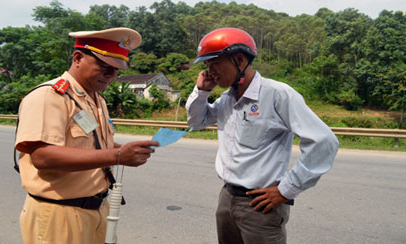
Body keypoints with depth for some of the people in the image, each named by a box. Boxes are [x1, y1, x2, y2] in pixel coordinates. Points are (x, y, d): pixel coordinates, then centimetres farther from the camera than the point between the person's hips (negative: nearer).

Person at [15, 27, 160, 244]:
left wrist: (127, 151, -2)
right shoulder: (47, 96, -16)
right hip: (58, 216, -8)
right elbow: (42, 156, -29)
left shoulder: (97, 100, 12)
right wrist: (116, 156, -35)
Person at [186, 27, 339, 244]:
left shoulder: (277, 94, -17)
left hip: (260, 205, -7)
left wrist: (286, 190, -15)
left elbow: (324, 142, -20)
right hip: (226, 199, 7)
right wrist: (201, 90, 3)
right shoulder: (227, 98, 6)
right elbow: (197, 122, 21)